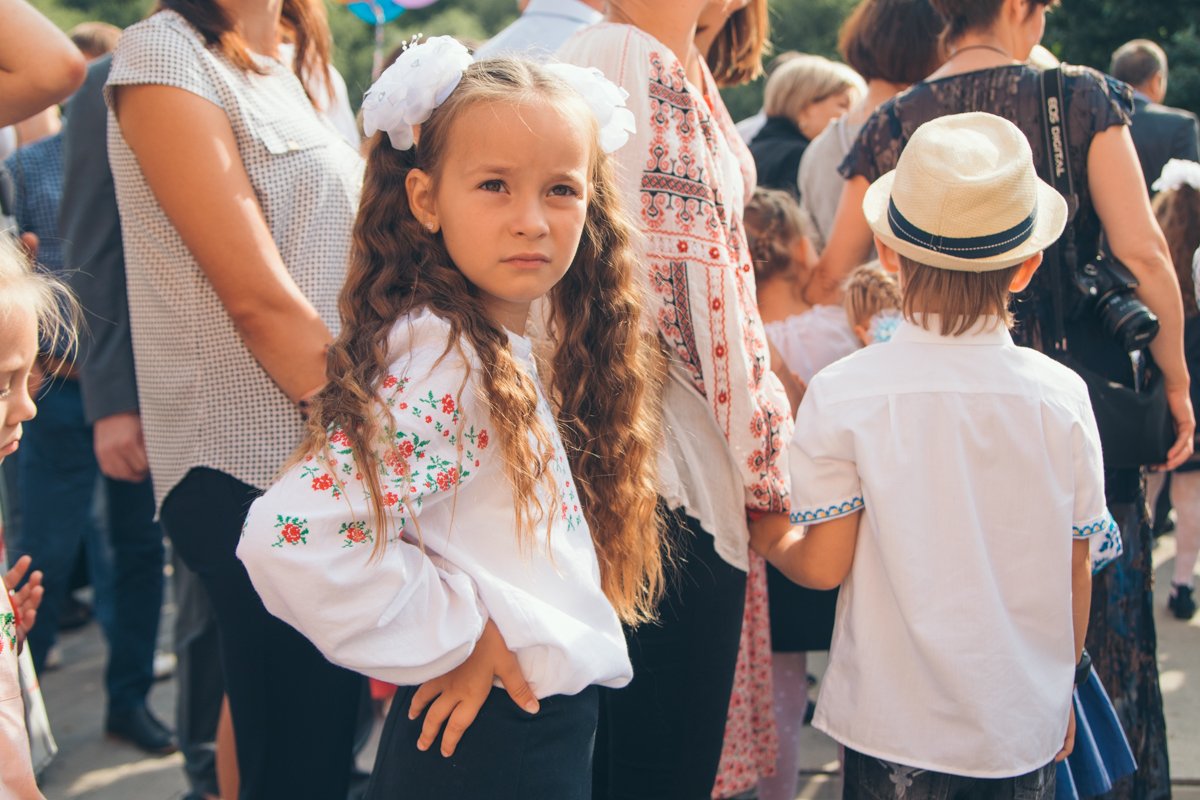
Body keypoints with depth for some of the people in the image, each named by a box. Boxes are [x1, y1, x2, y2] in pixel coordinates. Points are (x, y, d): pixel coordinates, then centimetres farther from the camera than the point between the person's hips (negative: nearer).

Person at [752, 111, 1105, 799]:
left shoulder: (842, 396, -14)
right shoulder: (1061, 396, -8)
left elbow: (823, 566, -9)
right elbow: (1075, 570, 0)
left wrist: (769, 536, 14)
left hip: (892, 725, -1)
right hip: (1022, 729, 2)